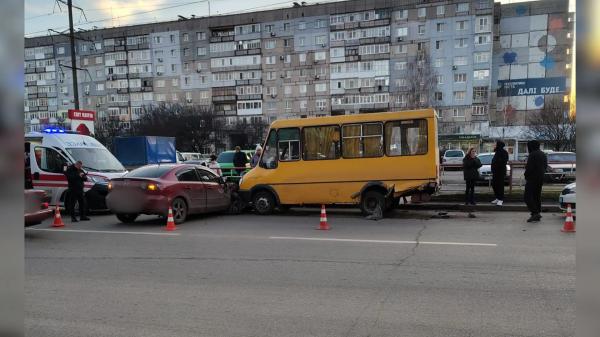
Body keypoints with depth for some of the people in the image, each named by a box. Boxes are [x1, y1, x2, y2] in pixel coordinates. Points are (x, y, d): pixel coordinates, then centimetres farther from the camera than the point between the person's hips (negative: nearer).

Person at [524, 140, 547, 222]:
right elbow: (545, 166, 20)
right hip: (541, 179, 9)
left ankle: (535, 213, -16)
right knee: (537, 196, 14)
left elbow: (529, 167, -19)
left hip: (533, 179, -9)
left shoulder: (533, 155, -15)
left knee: (527, 196, -8)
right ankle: (537, 213, 16)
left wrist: (526, 177, -7)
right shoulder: (543, 154, 15)